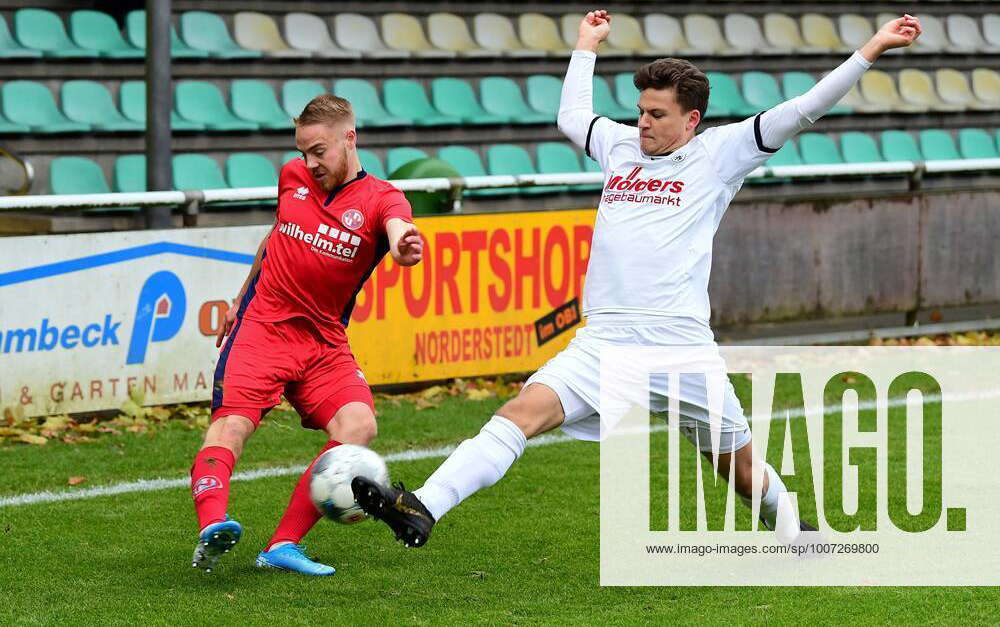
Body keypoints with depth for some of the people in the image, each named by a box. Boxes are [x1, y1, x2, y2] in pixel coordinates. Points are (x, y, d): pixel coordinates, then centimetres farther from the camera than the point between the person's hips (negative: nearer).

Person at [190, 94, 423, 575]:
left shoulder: (379, 198, -5)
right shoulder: (292, 177, 8)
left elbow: (399, 229, -30)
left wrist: (405, 247, -55)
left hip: (324, 341, -1)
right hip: (262, 326, 1)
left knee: (358, 427, -22)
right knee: (232, 423, -23)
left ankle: (283, 546, -19)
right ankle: (212, 528, -44)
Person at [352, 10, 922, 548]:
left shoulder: (716, 154, 6)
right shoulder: (622, 145, 20)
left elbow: (802, 112, 4)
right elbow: (572, 116, 41)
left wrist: (871, 51, 1)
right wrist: (587, 47, 48)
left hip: (680, 343, -3)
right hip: (605, 340, 3)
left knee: (739, 465, 9)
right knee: (525, 411, -19)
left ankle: (794, 534, 37)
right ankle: (423, 510, -34)